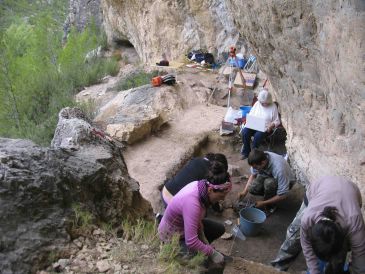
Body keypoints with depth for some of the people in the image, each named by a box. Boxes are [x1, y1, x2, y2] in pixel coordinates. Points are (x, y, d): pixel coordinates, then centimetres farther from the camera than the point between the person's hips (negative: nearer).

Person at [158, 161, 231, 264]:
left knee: (219, 229, 9)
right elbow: (191, 241, -41)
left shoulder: (202, 185, -17)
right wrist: (212, 253, -29)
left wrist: (202, 236, -7)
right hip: (172, 235, -8)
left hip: (183, 222, 8)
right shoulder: (192, 202, -41)